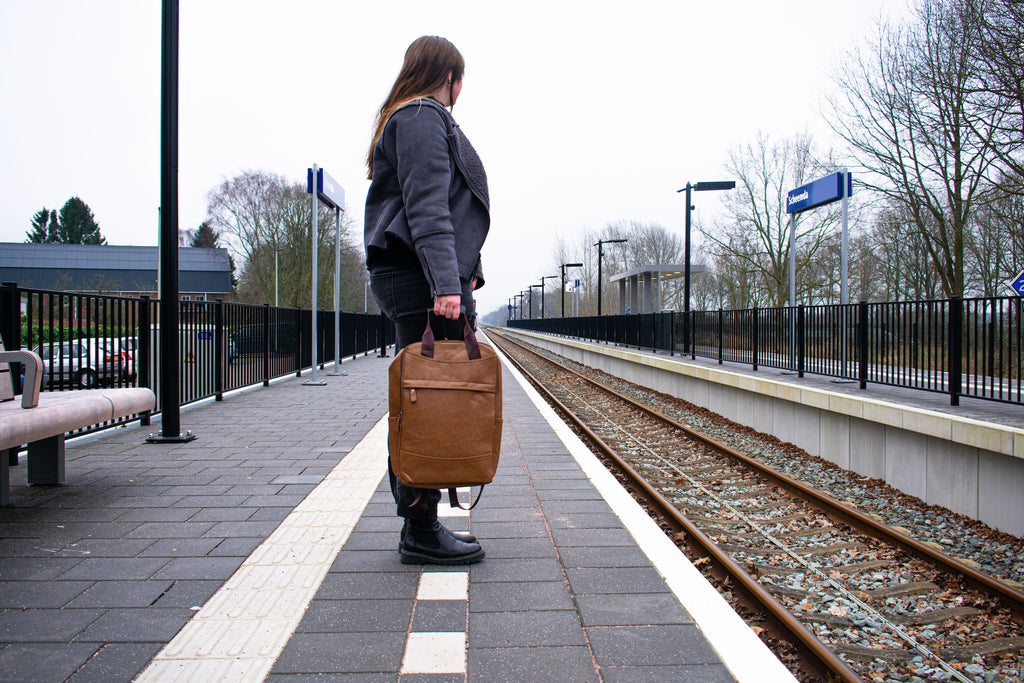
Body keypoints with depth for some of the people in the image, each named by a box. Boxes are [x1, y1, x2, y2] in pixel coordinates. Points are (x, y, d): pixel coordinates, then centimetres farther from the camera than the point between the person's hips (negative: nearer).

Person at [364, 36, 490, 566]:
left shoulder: (408, 118, 28)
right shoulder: (424, 118, -5)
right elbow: (428, 208, -17)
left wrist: (465, 270, 27)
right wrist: (447, 281, -25)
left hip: (416, 279, 11)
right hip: (421, 279, -11)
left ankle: (422, 523, 15)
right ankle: (421, 531, -2)